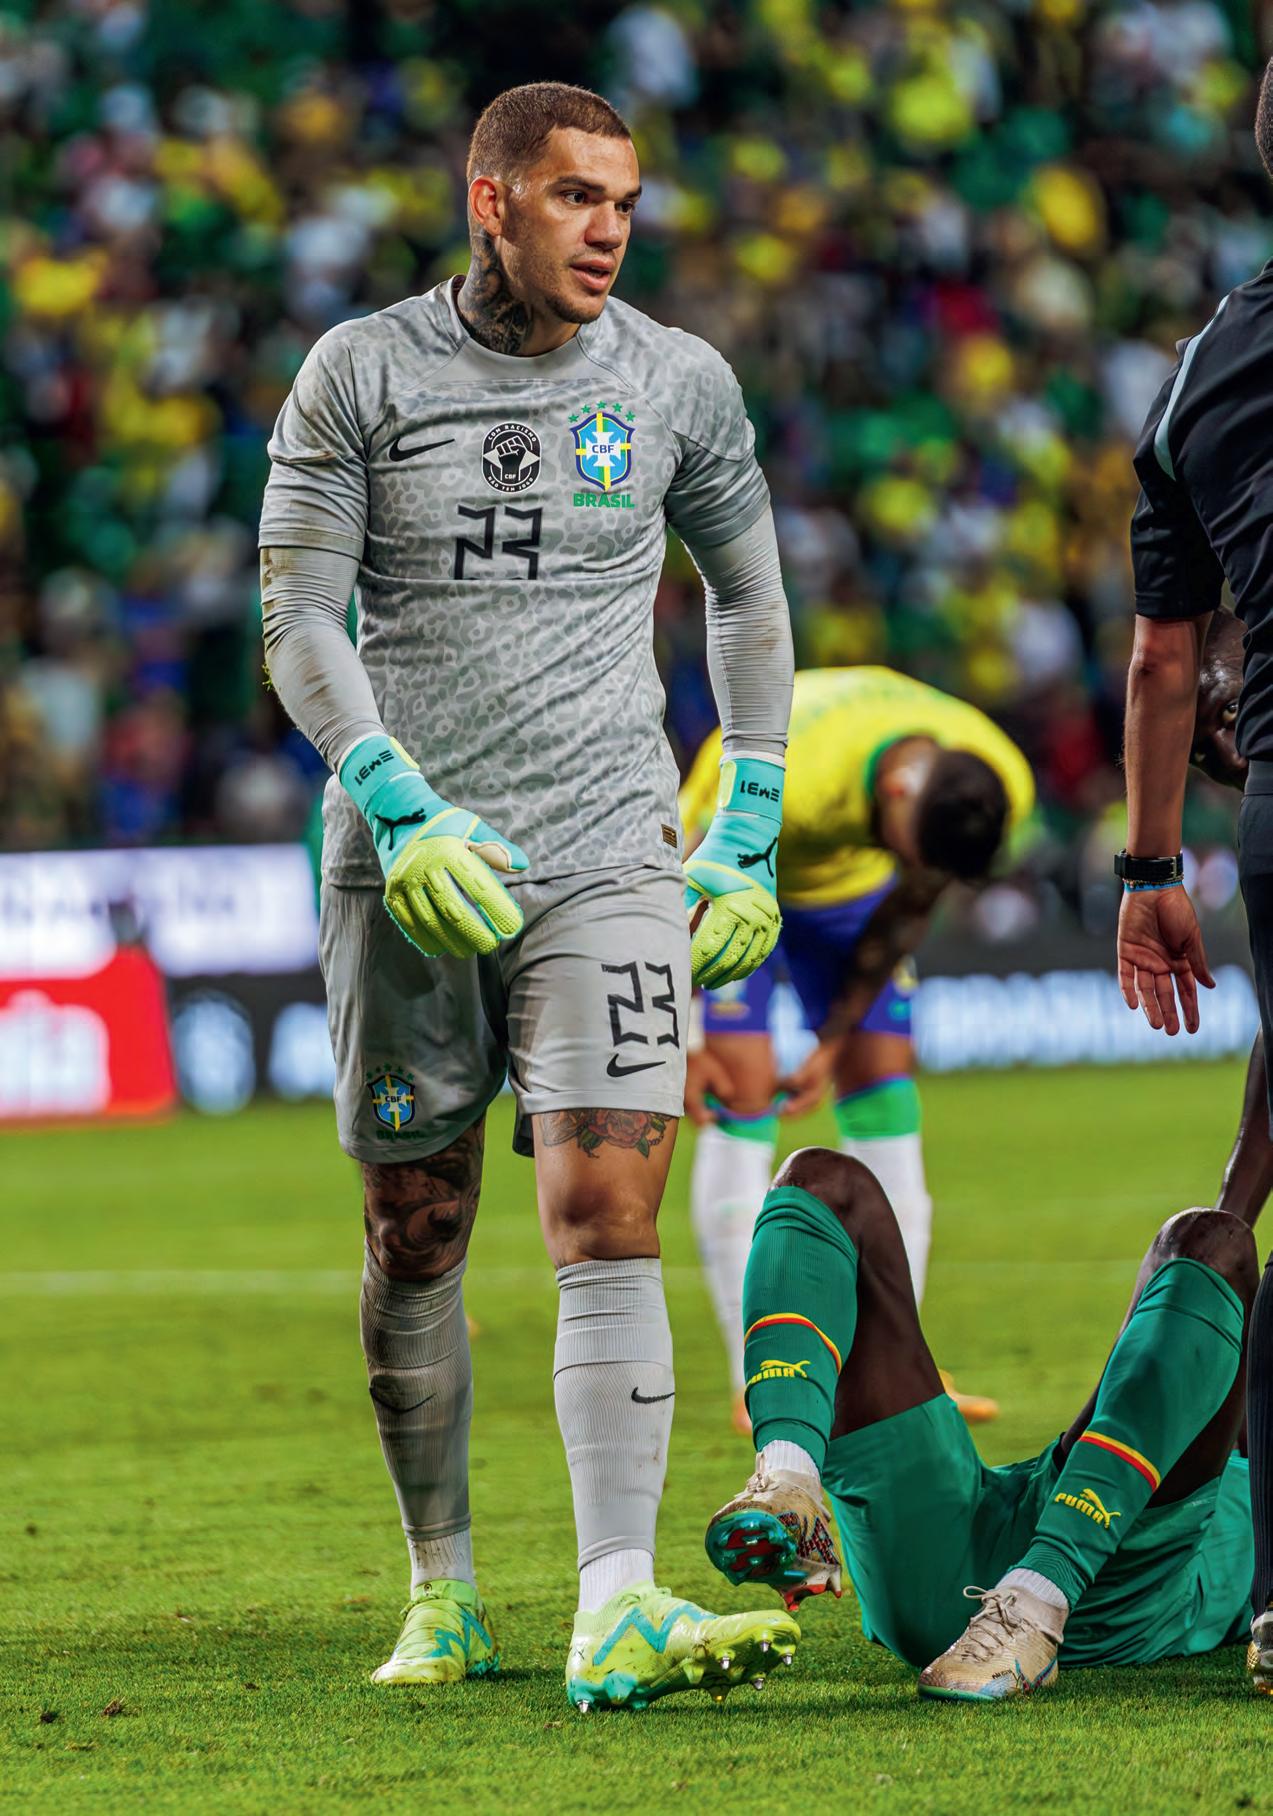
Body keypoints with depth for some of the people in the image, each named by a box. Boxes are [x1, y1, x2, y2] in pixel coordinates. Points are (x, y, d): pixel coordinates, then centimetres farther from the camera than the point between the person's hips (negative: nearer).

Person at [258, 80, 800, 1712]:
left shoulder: (678, 384, 5)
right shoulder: (362, 375, 0)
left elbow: (746, 594, 18)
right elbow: (298, 616, -3)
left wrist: (747, 836, 13)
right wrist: (404, 812, -16)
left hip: (609, 859, 0)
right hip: (409, 860, 0)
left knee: (608, 1212, -14)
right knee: (415, 1232, 7)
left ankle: (616, 1616, -21)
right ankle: (443, 1594, 22)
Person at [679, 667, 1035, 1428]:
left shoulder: (1001, 786, -25)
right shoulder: (778, 783, -42)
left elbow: (909, 909, -9)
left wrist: (836, 1043, -7)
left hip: (849, 881, 5)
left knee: (886, 1094, -3)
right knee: (742, 1096, -14)